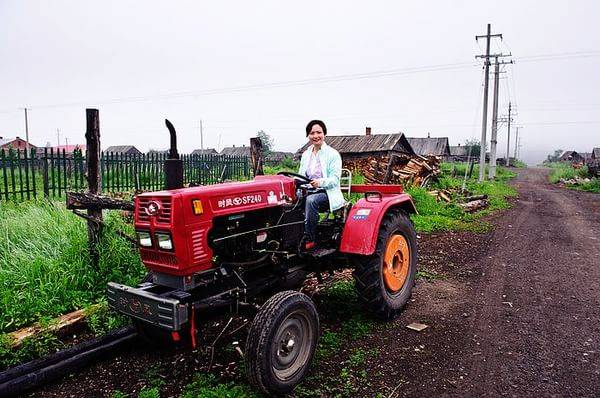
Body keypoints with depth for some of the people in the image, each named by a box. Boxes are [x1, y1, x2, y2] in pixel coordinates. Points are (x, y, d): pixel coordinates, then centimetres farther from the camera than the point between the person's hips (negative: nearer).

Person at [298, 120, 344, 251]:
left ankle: (309, 239, -28)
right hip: (308, 192, 5)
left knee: (311, 200, -36)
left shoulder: (333, 154, -2)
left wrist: (320, 182, -31)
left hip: (329, 193, -5)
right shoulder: (305, 155, 15)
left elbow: (335, 179, -11)